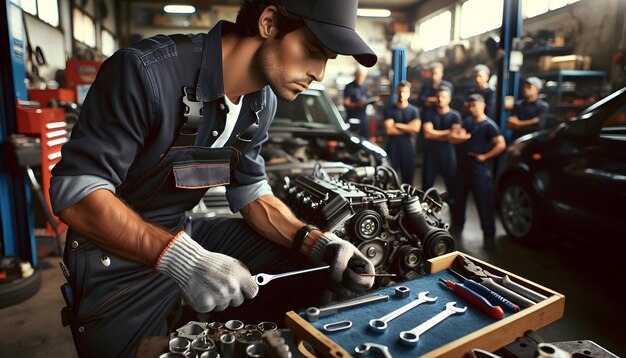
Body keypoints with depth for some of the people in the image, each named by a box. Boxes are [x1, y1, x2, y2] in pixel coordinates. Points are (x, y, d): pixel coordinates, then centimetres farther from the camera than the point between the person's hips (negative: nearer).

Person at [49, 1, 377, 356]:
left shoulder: (262, 101, -3)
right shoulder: (146, 70, -26)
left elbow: (251, 193, 1)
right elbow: (74, 193, -27)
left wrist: (321, 244, -13)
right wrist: (179, 258, -39)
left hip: (186, 234, 6)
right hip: (116, 257, -5)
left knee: (310, 268, 0)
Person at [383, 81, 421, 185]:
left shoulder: (414, 110, 5)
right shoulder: (389, 110, 2)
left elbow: (416, 128, -10)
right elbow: (389, 130, -10)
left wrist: (397, 125, -9)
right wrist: (408, 128, -6)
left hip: (408, 147, 1)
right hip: (393, 147, -1)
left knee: (408, 178, 7)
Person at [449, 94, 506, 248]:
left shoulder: (488, 125, -10)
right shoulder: (467, 121, 9)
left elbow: (501, 144, -20)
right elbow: (452, 137, 6)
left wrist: (485, 156, -16)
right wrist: (461, 137, -12)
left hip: (479, 168, -7)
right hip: (463, 166, 7)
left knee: (484, 202, -3)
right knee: (459, 198, 17)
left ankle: (489, 234, 4)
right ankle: (457, 226, 34)